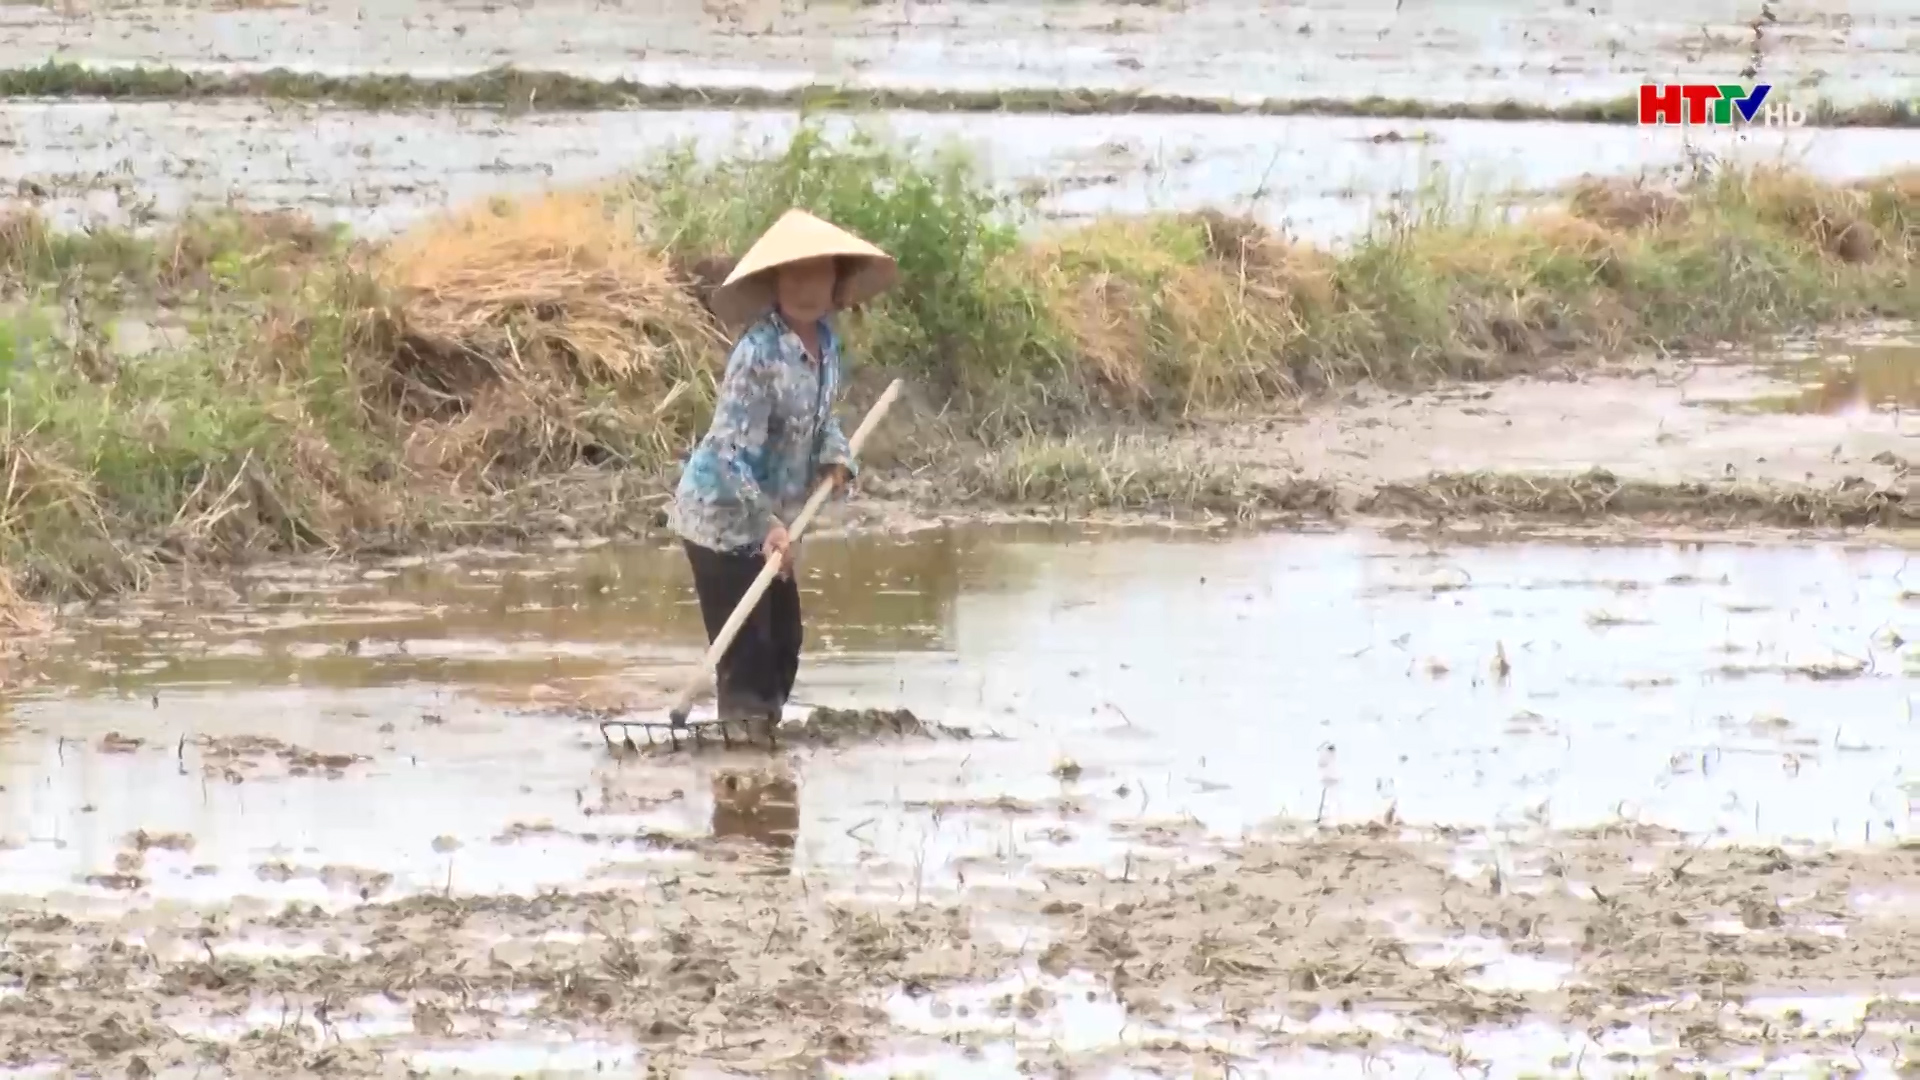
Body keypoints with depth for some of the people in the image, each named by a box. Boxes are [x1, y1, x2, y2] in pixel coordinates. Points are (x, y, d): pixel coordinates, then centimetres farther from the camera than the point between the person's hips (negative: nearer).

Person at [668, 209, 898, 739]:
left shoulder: (824, 340, -1)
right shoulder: (760, 354, -27)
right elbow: (732, 453, -29)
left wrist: (835, 457, -4)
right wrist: (770, 525, -32)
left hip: (763, 521, 9)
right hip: (722, 519, -9)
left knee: (784, 640, 15)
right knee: (745, 655, -9)